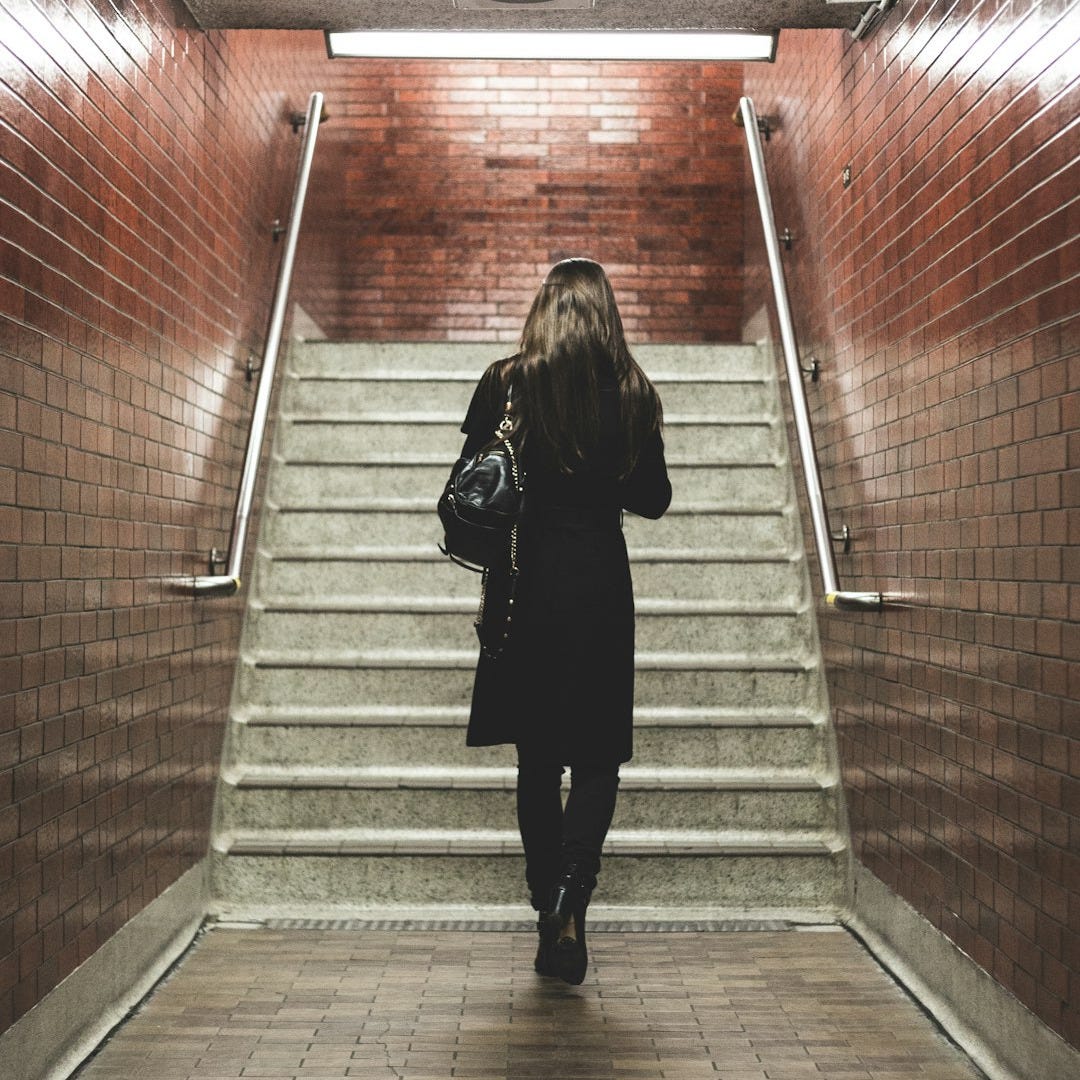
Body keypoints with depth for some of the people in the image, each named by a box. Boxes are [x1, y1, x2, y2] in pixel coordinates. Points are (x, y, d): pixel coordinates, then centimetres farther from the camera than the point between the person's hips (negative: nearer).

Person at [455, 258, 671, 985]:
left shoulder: (505, 384, -3)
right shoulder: (633, 392, -1)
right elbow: (653, 500, 6)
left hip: (525, 585, 1)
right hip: (600, 587, 0)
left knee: (538, 760, 12)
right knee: (598, 758, 9)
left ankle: (550, 912, 20)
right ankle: (570, 902, -11)